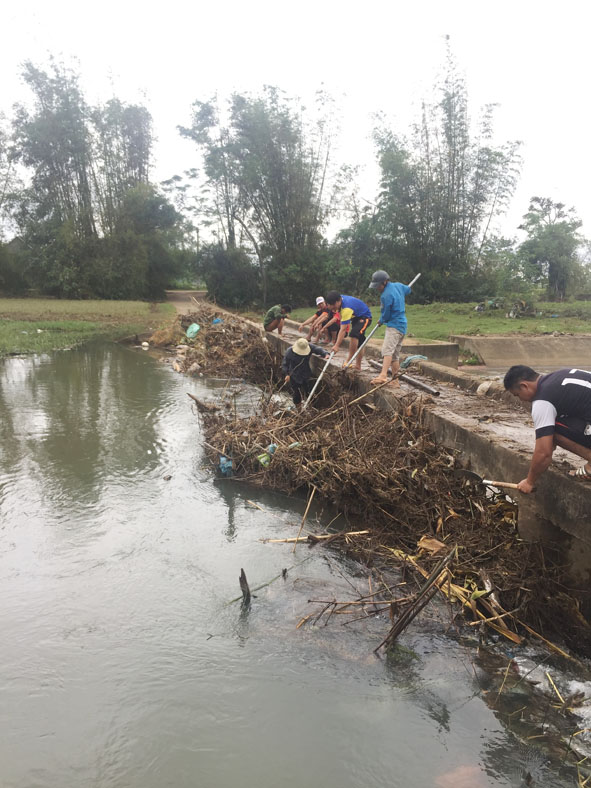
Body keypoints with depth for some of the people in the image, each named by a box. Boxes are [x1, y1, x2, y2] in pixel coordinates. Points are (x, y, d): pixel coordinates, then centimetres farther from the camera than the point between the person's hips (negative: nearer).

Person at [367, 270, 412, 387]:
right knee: (395, 355, 13)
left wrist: (381, 321, 11)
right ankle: (395, 380, 17)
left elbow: (385, 315, -9)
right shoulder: (398, 285, 10)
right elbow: (408, 290, 33)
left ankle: (383, 376, -41)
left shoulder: (386, 296, -17)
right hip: (402, 325, 10)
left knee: (387, 349, -25)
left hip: (394, 326, -10)